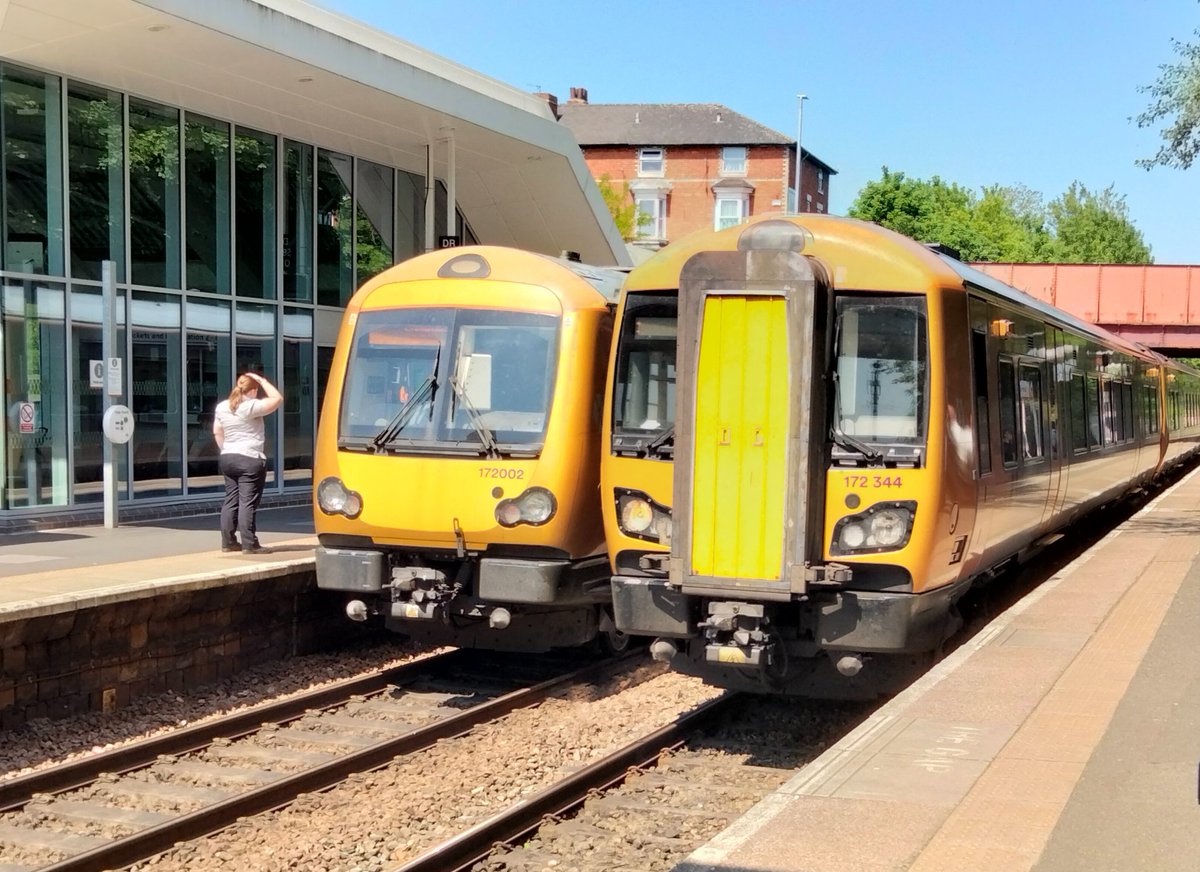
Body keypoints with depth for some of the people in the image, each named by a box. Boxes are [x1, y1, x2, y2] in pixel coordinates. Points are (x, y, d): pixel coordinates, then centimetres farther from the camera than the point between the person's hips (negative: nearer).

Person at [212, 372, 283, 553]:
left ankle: (228, 541, 13)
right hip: (250, 460, -7)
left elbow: (217, 432, 15)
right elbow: (277, 398, -10)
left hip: (227, 458, 7)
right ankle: (249, 544, -5)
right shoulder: (251, 406, -13)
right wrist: (261, 380, -3)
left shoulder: (222, 406, 8)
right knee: (248, 503, -6)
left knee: (231, 500, 11)